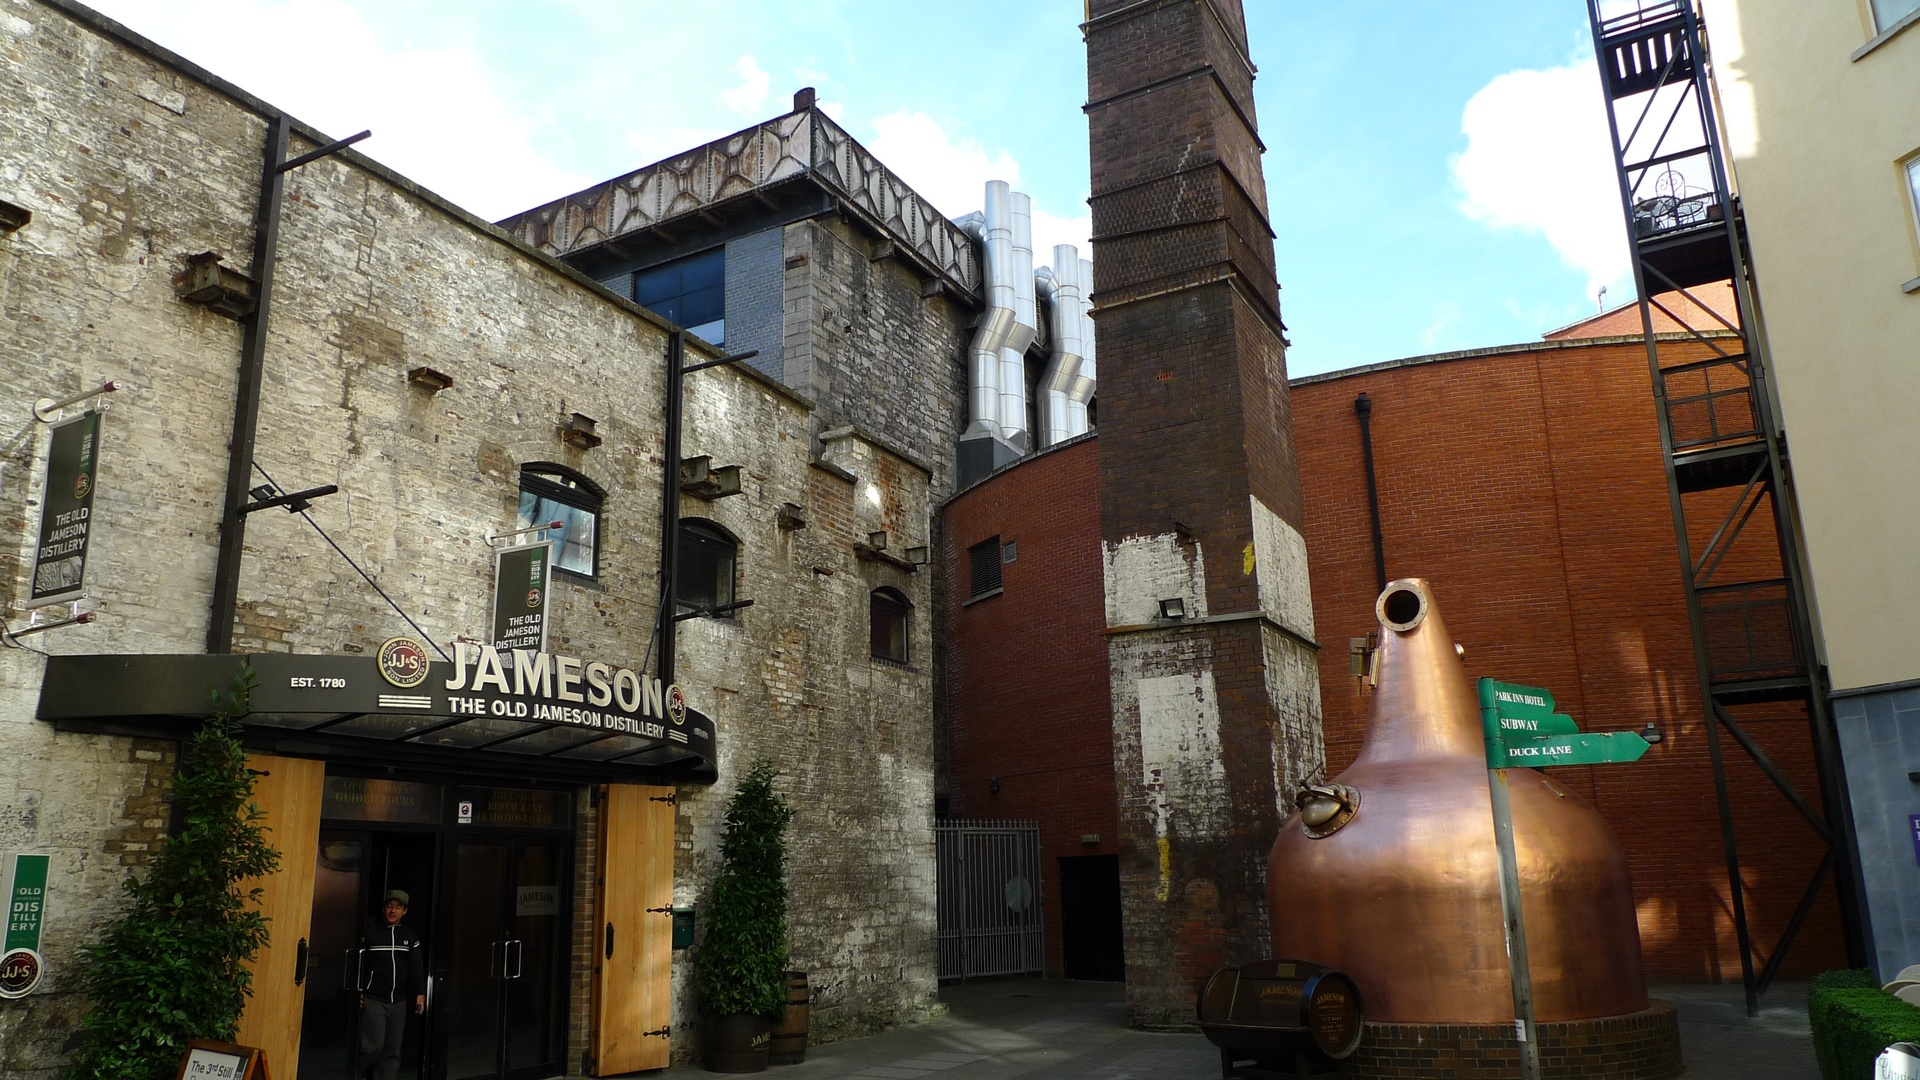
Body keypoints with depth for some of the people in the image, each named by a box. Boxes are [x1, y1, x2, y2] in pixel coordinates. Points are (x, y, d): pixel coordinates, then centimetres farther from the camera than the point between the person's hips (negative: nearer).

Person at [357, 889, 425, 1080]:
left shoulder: (410, 934, 10)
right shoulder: (369, 929, -4)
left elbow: (417, 966, 12)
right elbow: (357, 961, -6)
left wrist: (420, 993, 6)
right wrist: (356, 991, -12)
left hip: (399, 1001, 5)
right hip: (373, 999, -5)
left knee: (392, 1051, 3)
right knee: (373, 1046, -10)